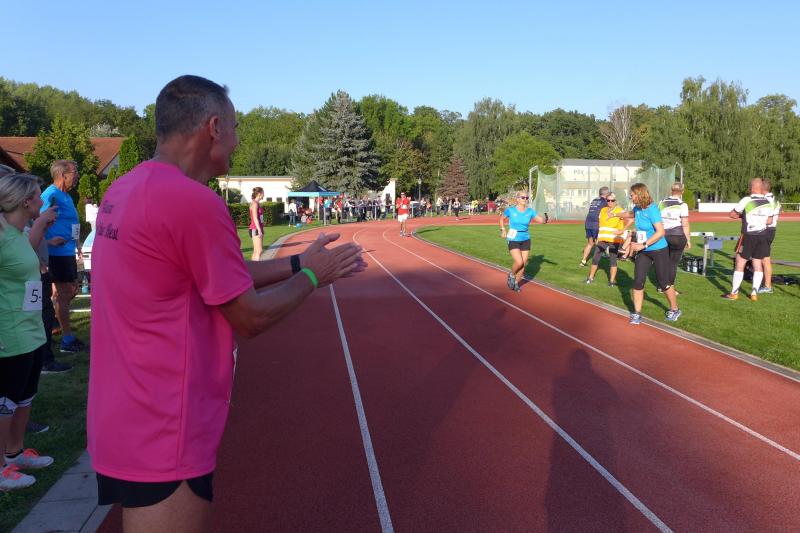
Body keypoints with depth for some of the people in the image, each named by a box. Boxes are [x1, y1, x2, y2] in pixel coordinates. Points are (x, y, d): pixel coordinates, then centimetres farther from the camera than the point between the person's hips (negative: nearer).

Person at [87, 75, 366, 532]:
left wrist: (297, 262, 15)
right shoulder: (194, 201, -23)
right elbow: (250, 317, -15)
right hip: (163, 441, -9)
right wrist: (311, 276, 1)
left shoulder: (125, 191, 6)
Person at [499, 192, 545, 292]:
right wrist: (503, 230, 0)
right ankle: (511, 275, 13)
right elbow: (501, 218, 9)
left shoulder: (530, 211, -1)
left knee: (523, 264, 6)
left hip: (525, 240, 4)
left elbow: (541, 220, -9)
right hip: (513, 240, -4)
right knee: (519, 262, -19)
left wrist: (543, 219, -31)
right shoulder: (510, 210, -7)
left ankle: (516, 283, 28)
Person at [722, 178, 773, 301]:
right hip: (763, 235, 5)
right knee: (758, 264, 11)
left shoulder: (746, 200, -13)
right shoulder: (768, 203, 2)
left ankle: (734, 293, 5)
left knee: (740, 263, 3)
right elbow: (769, 221, 9)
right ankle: (754, 293, 12)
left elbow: (732, 214, -4)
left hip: (749, 236, -5)